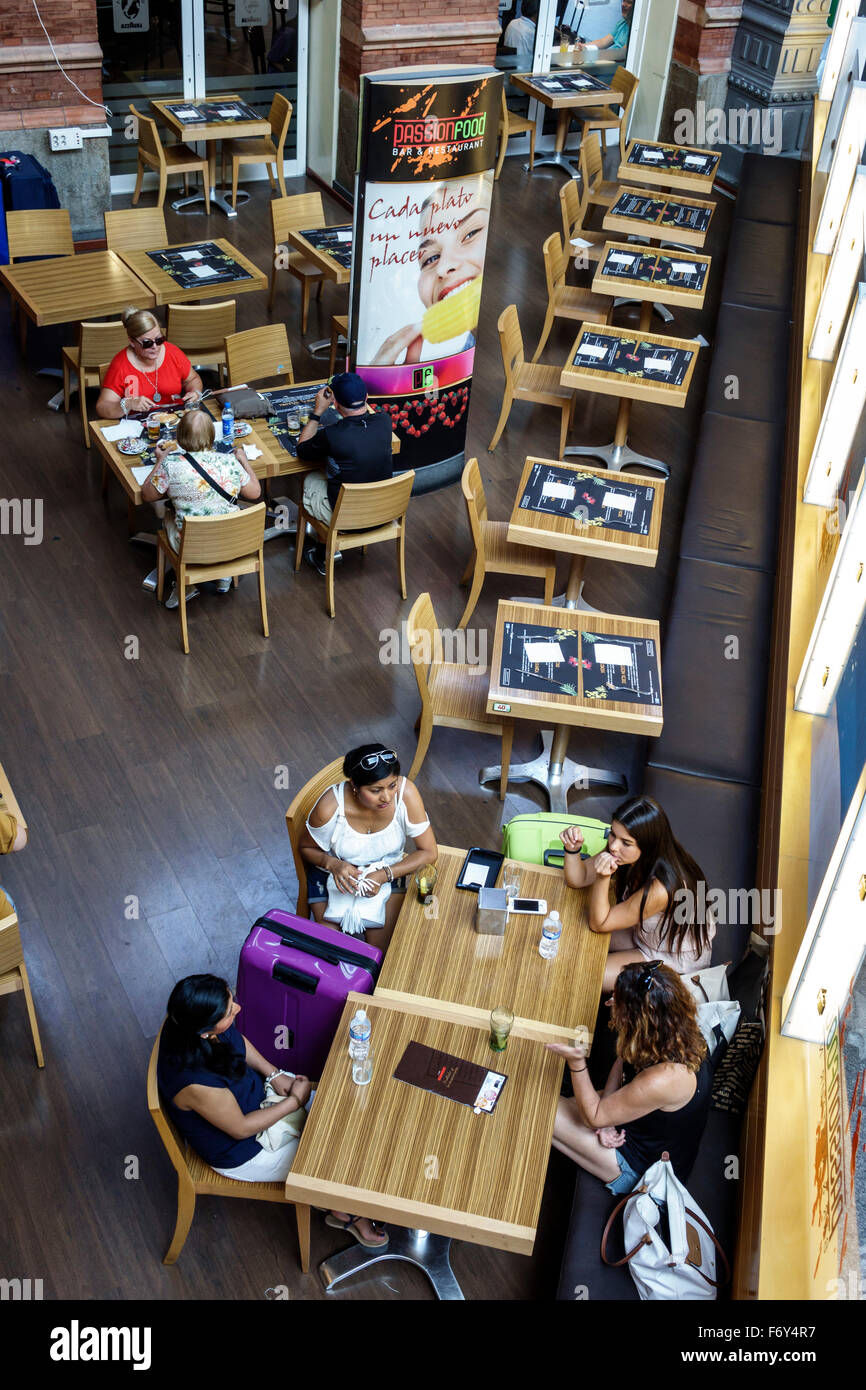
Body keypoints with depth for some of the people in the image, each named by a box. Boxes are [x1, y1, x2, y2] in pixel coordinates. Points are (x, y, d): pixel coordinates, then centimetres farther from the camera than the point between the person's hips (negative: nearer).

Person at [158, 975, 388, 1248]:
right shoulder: (197, 1082, -42)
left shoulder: (190, 1024, -21)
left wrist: (273, 1074, -9)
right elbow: (241, 1128, -25)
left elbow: (238, 1041, 2)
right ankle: (343, 1212, 34)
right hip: (241, 1153, -7)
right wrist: (295, 1100, -16)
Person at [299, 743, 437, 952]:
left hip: (387, 874, 1)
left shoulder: (406, 792, -28)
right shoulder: (330, 806, -30)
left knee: (380, 952, -14)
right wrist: (333, 864, -29)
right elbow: (306, 848, -8)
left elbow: (428, 853, -17)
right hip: (334, 873, -1)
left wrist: (384, 875, -29)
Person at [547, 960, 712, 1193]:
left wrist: (576, 1063, -35)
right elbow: (624, 1060, 3)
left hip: (638, 1165, -8)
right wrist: (607, 1115, -9)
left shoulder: (663, 1079, -42)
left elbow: (593, 1117, -26)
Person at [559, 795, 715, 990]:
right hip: (646, 934, 7)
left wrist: (602, 878, -43)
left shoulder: (660, 888, -40)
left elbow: (599, 923, -28)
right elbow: (578, 879, -7)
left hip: (678, 958, -7)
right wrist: (572, 849, -27)